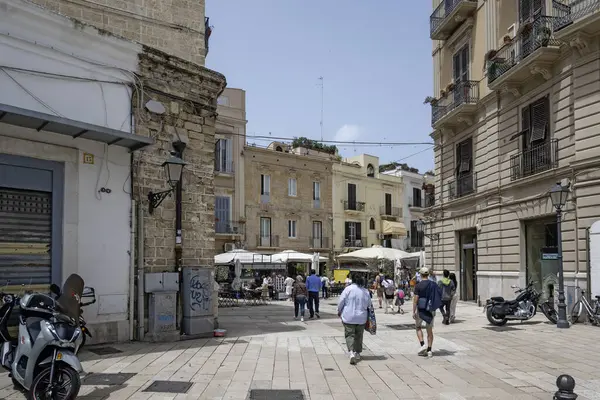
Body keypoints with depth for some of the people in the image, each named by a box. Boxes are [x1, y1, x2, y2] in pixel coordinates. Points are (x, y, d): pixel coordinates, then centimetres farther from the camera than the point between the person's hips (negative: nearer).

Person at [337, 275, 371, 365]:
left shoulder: (348, 288, -10)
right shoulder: (366, 291, 0)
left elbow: (341, 301, -7)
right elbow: (369, 305, 10)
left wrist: (339, 311, 8)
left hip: (348, 317, -3)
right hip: (361, 318, 3)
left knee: (349, 335, -1)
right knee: (359, 336, 16)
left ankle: (351, 352, -19)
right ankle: (357, 353, 25)